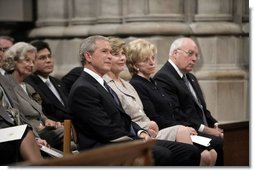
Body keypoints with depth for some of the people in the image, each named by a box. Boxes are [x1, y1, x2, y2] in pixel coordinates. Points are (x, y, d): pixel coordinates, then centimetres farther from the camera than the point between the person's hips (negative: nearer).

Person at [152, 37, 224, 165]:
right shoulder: (163, 78, -9)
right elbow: (175, 115, -16)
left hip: (204, 130, 9)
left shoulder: (191, 78, 24)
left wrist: (215, 126, 6)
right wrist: (204, 129, -16)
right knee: (218, 143, -29)